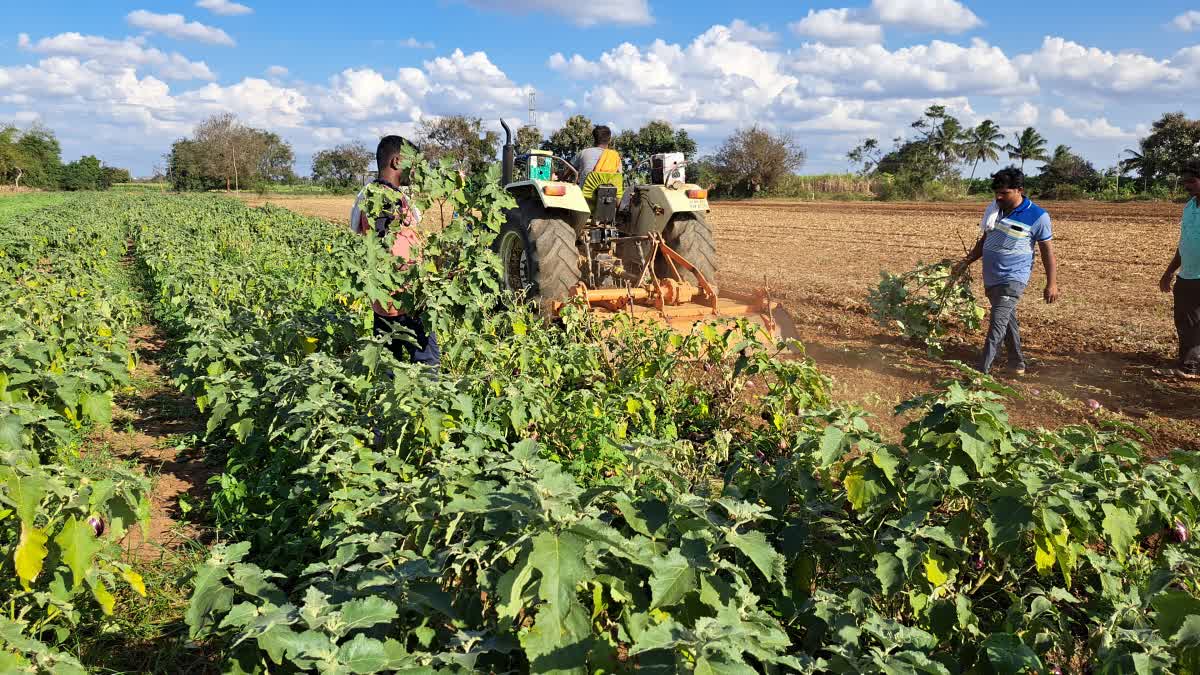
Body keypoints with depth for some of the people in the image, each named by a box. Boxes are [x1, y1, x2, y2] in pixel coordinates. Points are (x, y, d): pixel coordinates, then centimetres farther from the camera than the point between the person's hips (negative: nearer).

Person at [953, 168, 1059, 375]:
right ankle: (1017, 362, 33)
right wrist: (966, 262, 9)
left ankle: (982, 371, -18)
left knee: (997, 325, -15)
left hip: (1013, 279, -6)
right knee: (1007, 321, 19)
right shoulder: (993, 208, 5)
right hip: (991, 278, 7)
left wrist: (1052, 283, -6)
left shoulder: (1037, 216, -10)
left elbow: (1047, 251, -5)